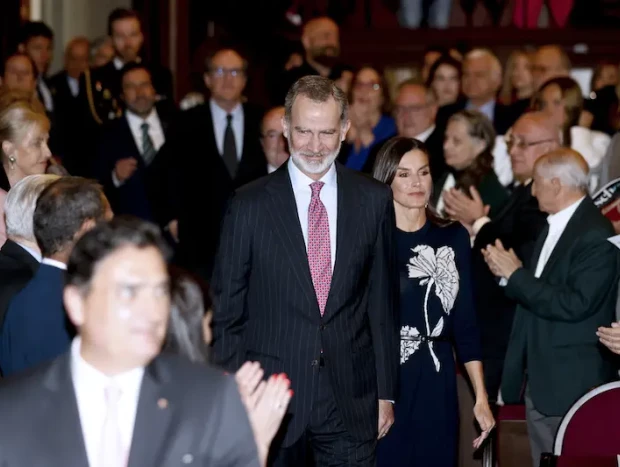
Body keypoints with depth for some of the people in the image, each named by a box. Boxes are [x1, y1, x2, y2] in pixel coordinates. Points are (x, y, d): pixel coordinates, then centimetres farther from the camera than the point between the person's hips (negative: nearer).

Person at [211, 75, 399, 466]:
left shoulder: (374, 200, 4)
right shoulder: (250, 205, -2)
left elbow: (383, 302, 8)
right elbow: (226, 312, 1)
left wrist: (386, 392, 7)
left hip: (351, 401, 1)